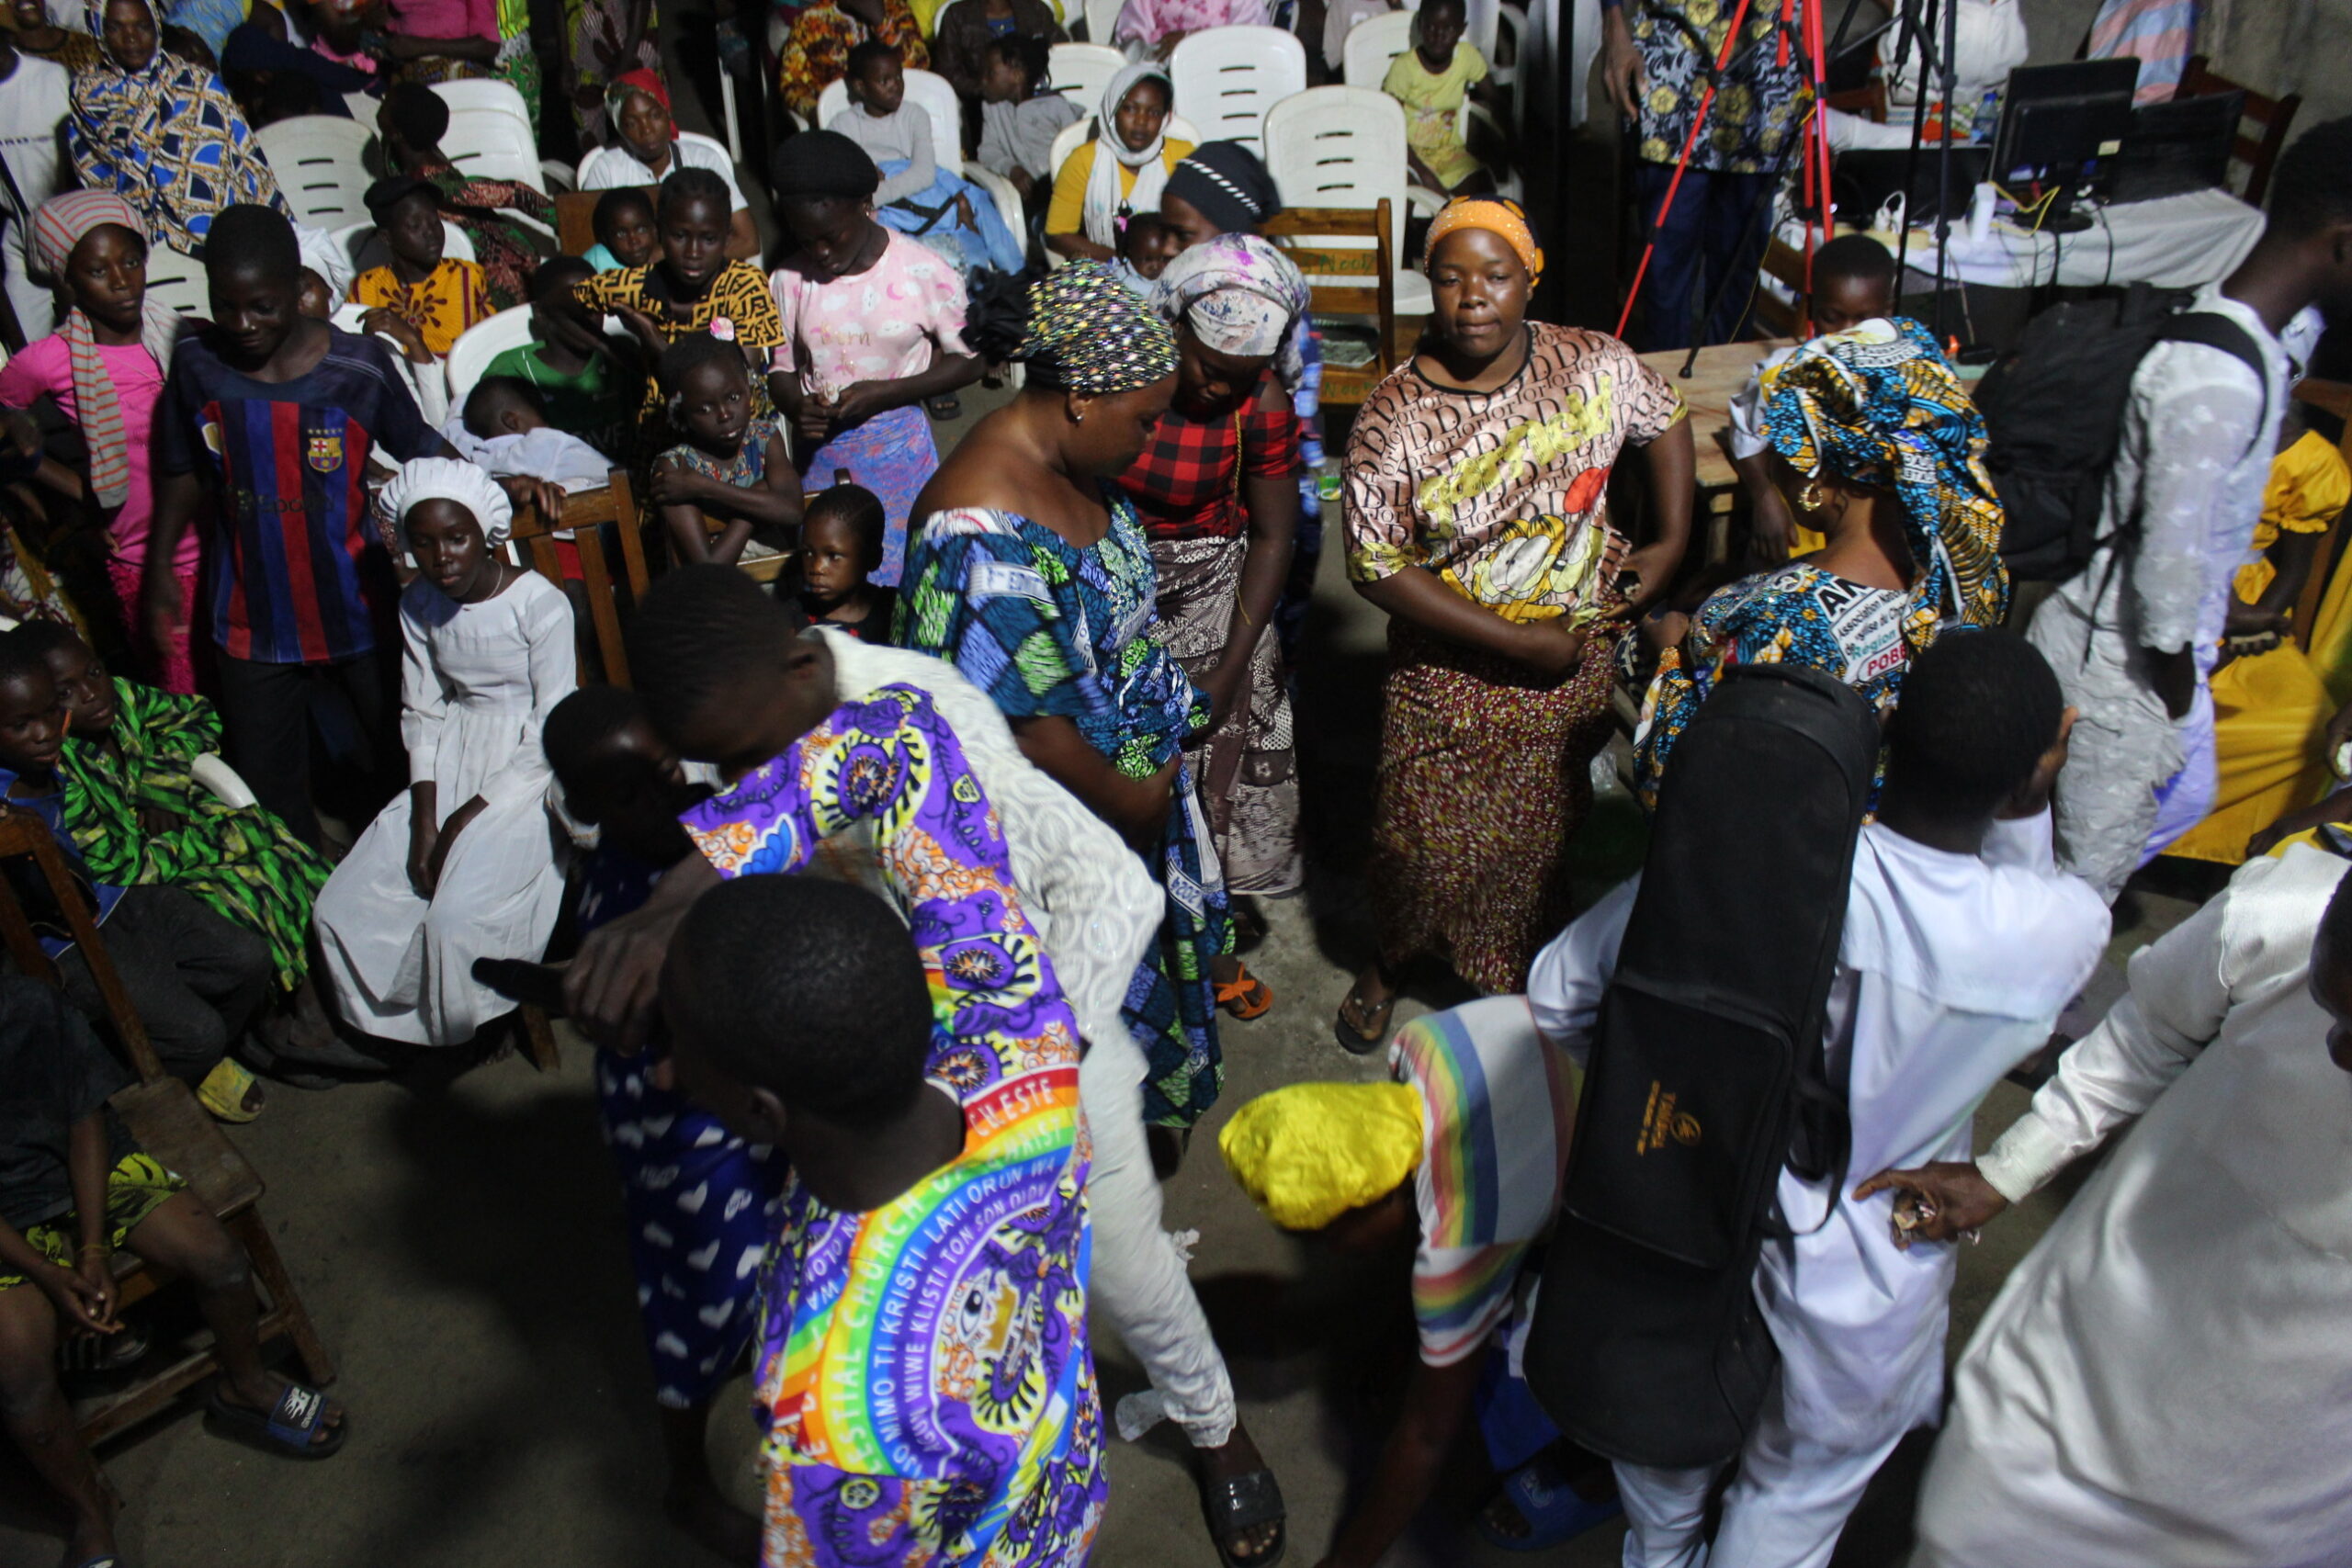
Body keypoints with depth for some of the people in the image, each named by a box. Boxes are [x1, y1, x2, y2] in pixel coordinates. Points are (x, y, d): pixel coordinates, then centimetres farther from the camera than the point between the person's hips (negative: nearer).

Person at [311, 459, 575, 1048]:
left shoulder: (540, 603, -14)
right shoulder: (418, 606, 5)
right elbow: (422, 715, 7)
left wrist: (470, 815, -16)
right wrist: (424, 821, -7)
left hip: (528, 773, -6)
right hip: (451, 767, 6)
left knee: (458, 916, -26)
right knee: (343, 909, -5)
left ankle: (476, 1023, 7)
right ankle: (407, 1022, 20)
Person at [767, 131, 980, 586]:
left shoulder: (923, 272, -11)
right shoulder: (790, 280, -3)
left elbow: (968, 360, -5)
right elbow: (781, 366, 8)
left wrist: (884, 392, -16)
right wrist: (796, 406, -16)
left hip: (898, 447, -2)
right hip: (821, 452, 3)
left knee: (902, 575, 2)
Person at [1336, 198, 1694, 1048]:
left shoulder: (1593, 365, -9)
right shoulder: (1393, 418, -18)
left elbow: (1665, 417, 11)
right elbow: (1376, 566, -18)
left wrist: (1671, 541, 3)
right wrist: (1515, 641, -19)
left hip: (1577, 659, 3)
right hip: (1452, 672, -2)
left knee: (1546, 832, 17)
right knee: (1428, 838, 10)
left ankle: (1527, 973, 42)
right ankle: (1392, 960, 40)